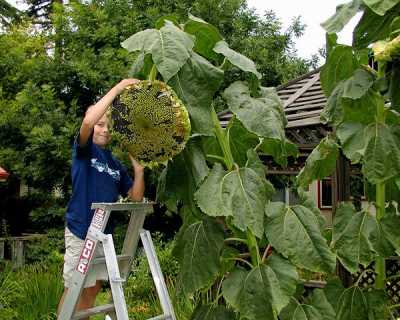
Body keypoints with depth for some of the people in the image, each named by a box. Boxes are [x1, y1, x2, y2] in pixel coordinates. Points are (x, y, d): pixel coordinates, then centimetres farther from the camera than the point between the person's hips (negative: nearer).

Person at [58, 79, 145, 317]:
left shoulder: (116, 164, 12)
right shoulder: (84, 150, -4)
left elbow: (136, 197, 8)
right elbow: (88, 120, -26)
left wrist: (139, 169, -9)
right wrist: (117, 88, -22)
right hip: (81, 231, -6)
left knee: (93, 287, 15)